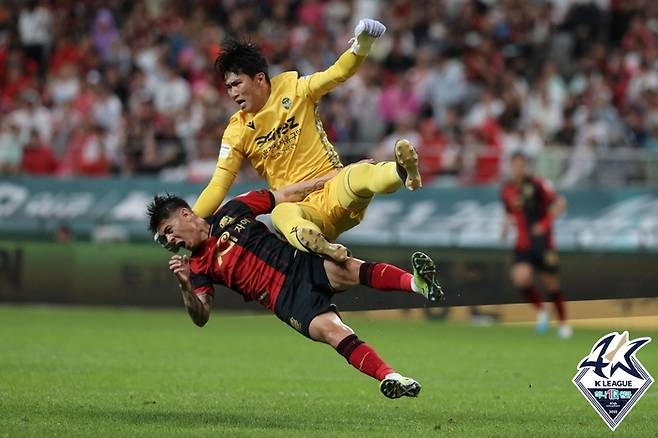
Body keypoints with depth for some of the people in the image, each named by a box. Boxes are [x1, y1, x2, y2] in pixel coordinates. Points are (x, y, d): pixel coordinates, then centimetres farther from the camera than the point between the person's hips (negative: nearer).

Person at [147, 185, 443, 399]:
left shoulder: (233, 211, 12)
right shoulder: (198, 267, 10)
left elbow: (289, 195, 17)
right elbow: (201, 317, 1)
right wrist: (185, 287, -19)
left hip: (303, 263, 1)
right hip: (287, 301, -1)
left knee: (346, 269, -32)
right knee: (331, 330, -29)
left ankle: (416, 282, -51)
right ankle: (388, 378, -42)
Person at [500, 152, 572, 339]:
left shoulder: (536, 184, -8)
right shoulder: (507, 189, 8)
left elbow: (560, 202, -13)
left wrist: (546, 223, -22)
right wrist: (506, 224, 4)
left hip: (542, 241, -3)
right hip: (523, 244, 3)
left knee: (551, 283, 4)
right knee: (521, 278, -20)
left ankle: (563, 322, 24)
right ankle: (540, 309, 7)